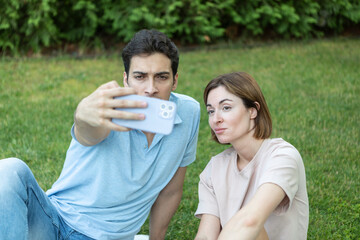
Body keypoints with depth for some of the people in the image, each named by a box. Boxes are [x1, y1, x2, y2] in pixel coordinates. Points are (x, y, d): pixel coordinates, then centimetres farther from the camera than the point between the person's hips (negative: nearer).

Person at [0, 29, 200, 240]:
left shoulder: (189, 113, -6)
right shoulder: (109, 108, -17)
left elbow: (170, 191, 7)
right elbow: (88, 134, -43)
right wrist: (85, 114, -66)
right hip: (54, 222, -2)